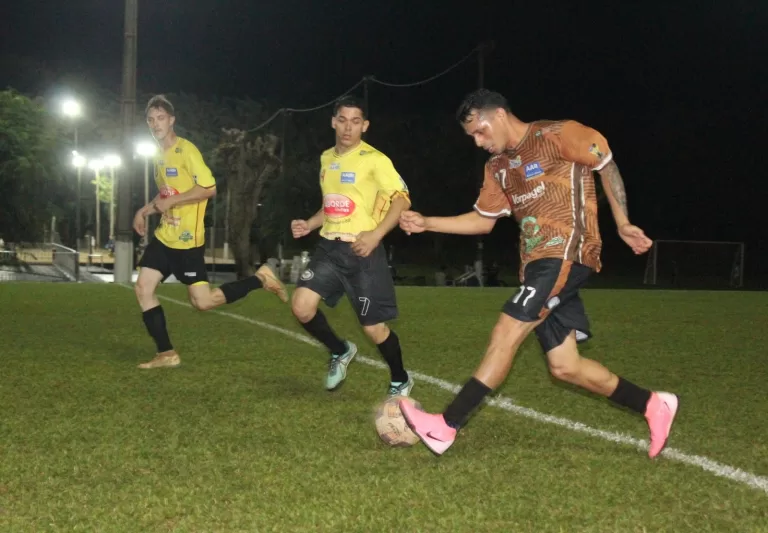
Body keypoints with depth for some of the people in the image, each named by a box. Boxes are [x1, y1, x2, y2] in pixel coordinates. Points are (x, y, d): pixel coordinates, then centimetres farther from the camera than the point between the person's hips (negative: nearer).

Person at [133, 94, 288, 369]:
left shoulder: (186, 150, -13)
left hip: (187, 239, -8)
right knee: (143, 288, 0)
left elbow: (209, 188, -21)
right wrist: (145, 210, 12)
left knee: (202, 301, -8)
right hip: (164, 236, 9)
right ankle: (166, 354, 7)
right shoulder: (160, 155, 13)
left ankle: (261, 279, 9)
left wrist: (172, 201, -20)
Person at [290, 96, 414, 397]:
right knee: (301, 306, -12)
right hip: (329, 247, 6)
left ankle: (400, 382, 25)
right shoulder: (326, 158, 13)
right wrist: (309, 225, 9)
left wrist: (376, 234, -27)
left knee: (373, 327, -1)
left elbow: (402, 199, -16)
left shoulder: (374, 160, -9)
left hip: (362, 251, -6)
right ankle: (340, 352, 16)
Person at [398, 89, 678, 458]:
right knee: (564, 367, 6)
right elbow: (483, 220, 20)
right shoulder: (497, 167, 16)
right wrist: (427, 223, 10)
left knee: (506, 333, -17)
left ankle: (445, 426, -16)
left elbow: (606, 165, 1)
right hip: (537, 263, 9)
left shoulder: (556, 136, -6)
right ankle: (653, 405, 19)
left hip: (566, 254, -9)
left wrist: (621, 224, -1)